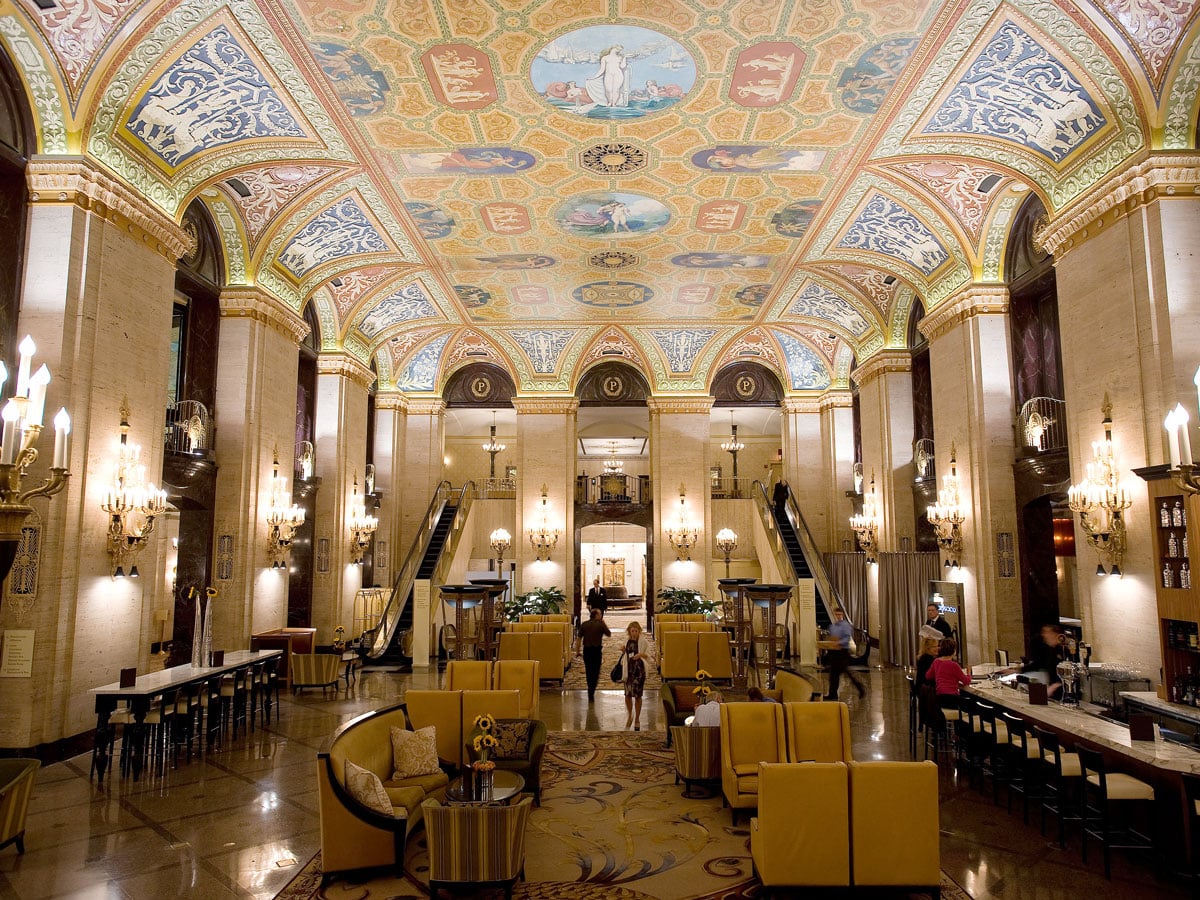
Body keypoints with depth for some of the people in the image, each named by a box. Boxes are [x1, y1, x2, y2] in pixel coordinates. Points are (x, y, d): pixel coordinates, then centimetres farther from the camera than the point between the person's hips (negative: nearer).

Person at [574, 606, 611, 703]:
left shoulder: (584, 624, 2)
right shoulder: (601, 624, -8)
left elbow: (579, 638, 1)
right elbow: (609, 634, 5)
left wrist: (577, 651, 6)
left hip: (586, 650, 3)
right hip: (597, 650, -3)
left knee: (588, 671, 17)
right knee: (595, 672, 3)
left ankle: (590, 690, 26)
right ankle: (591, 692, -8)